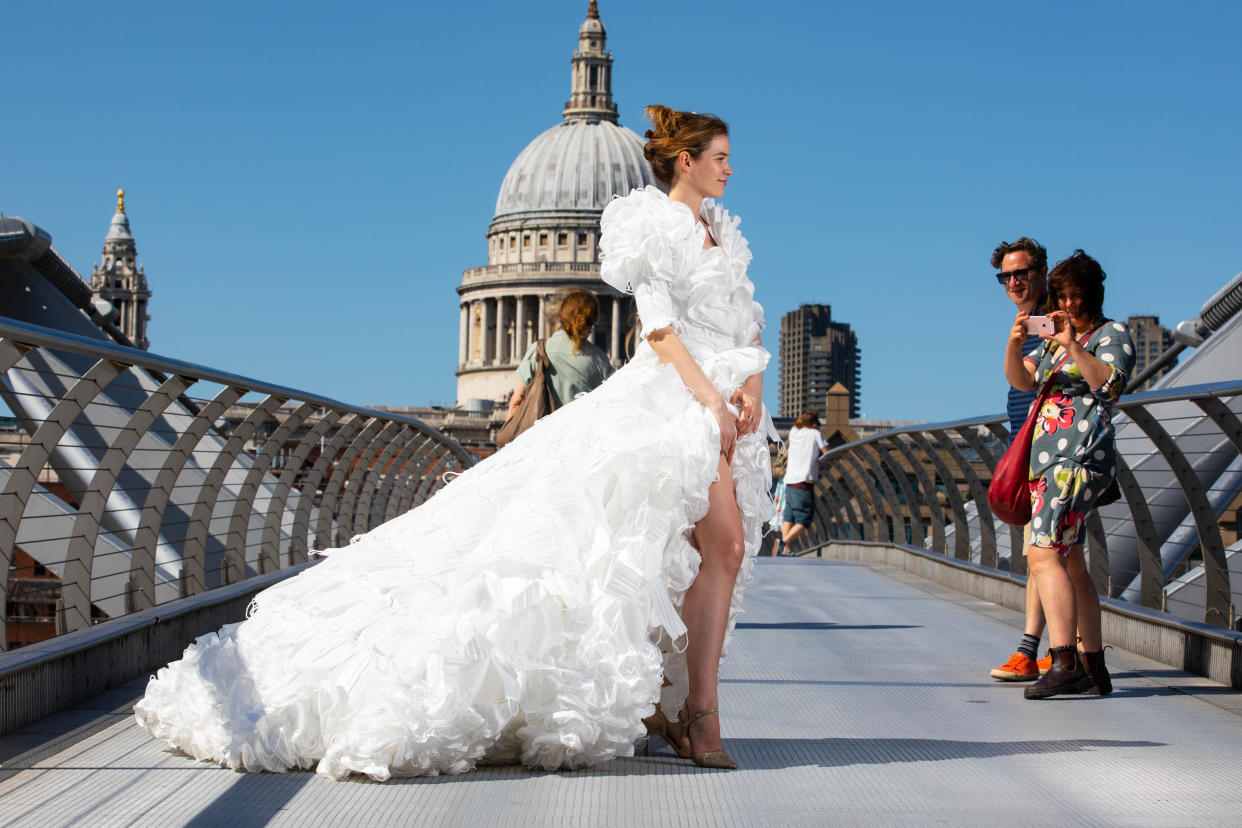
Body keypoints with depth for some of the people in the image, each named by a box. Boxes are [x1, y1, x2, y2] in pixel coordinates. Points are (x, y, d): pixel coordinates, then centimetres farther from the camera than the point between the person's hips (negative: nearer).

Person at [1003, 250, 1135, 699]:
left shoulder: (1112, 334, -1)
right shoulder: (1056, 337, 22)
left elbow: (1111, 386, -19)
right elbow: (1021, 379, 9)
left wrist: (1073, 346, -30)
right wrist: (1015, 342, -10)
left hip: (1080, 458, -9)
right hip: (1050, 459, 9)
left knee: (1043, 555, -21)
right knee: (1070, 564, 9)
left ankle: (1063, 663, -28)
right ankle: (1094, 669, 13)